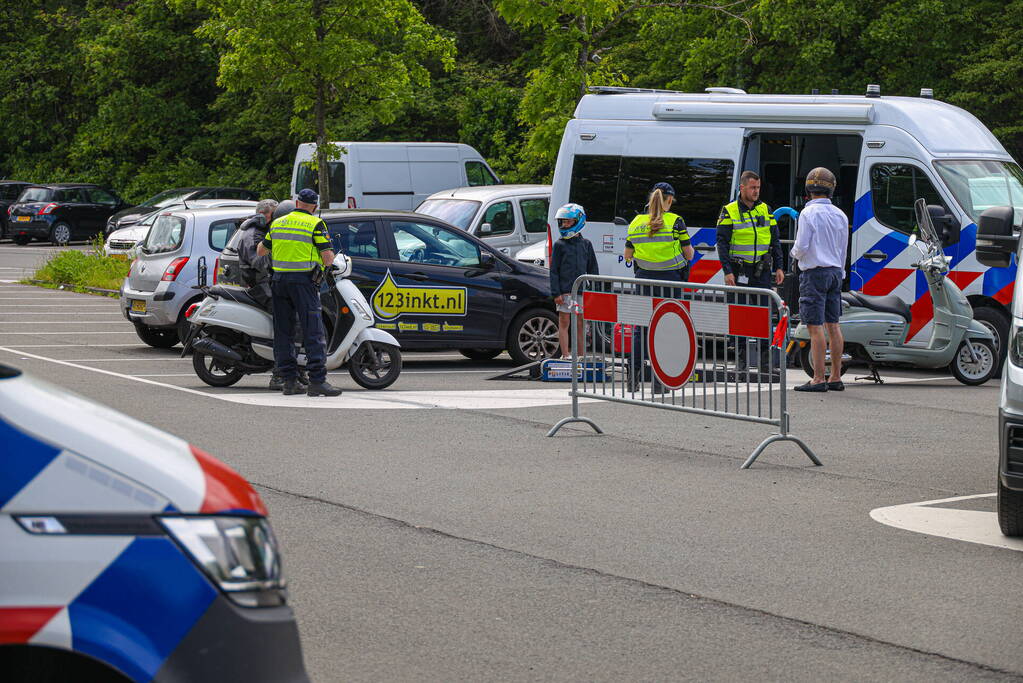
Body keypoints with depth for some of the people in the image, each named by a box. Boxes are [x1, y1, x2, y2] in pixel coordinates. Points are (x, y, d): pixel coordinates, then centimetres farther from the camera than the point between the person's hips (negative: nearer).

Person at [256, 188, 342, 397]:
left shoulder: (277, 224, 12)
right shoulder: (315, 224, -4)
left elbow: (261, 251, 24)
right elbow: (327, 258, -9)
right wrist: (329, 259, 14)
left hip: (279, 279, 5)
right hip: (303, 281, -5)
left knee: (283, 332, 9)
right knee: (313, 332, -7)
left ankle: (289, 380, 7)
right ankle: (317, 381, -15)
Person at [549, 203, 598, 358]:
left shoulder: (585, 244, 9)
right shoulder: (560, 245, 2)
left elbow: (593, 269, 13)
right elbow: (554, 271, 0)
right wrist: (556, 293, -8)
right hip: (565, 291, -3)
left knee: (580, 324, 6)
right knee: (564, 323, -3)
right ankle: (566, 355, -2)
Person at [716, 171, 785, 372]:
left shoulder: (766, 210, 11)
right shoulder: (729, 212, 0)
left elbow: (775, 241, 14)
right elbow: (722, 243, -4)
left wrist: (778, 267, 7)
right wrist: (727, 271, -12)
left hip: (762, 271, 3)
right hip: (739, 271, -3)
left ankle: (765, 359, 1)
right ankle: (741, 358, 8)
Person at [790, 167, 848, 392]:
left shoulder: (809, 213, -12)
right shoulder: (840, 215, 10)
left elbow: (801, 248, -15)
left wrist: (794, 252, 8)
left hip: (815, 273, -7)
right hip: (835, 272, 7)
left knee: (815, 327, -8)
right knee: (833, 325, 12)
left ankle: (818, 379, -11)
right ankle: (836, 377, 14)